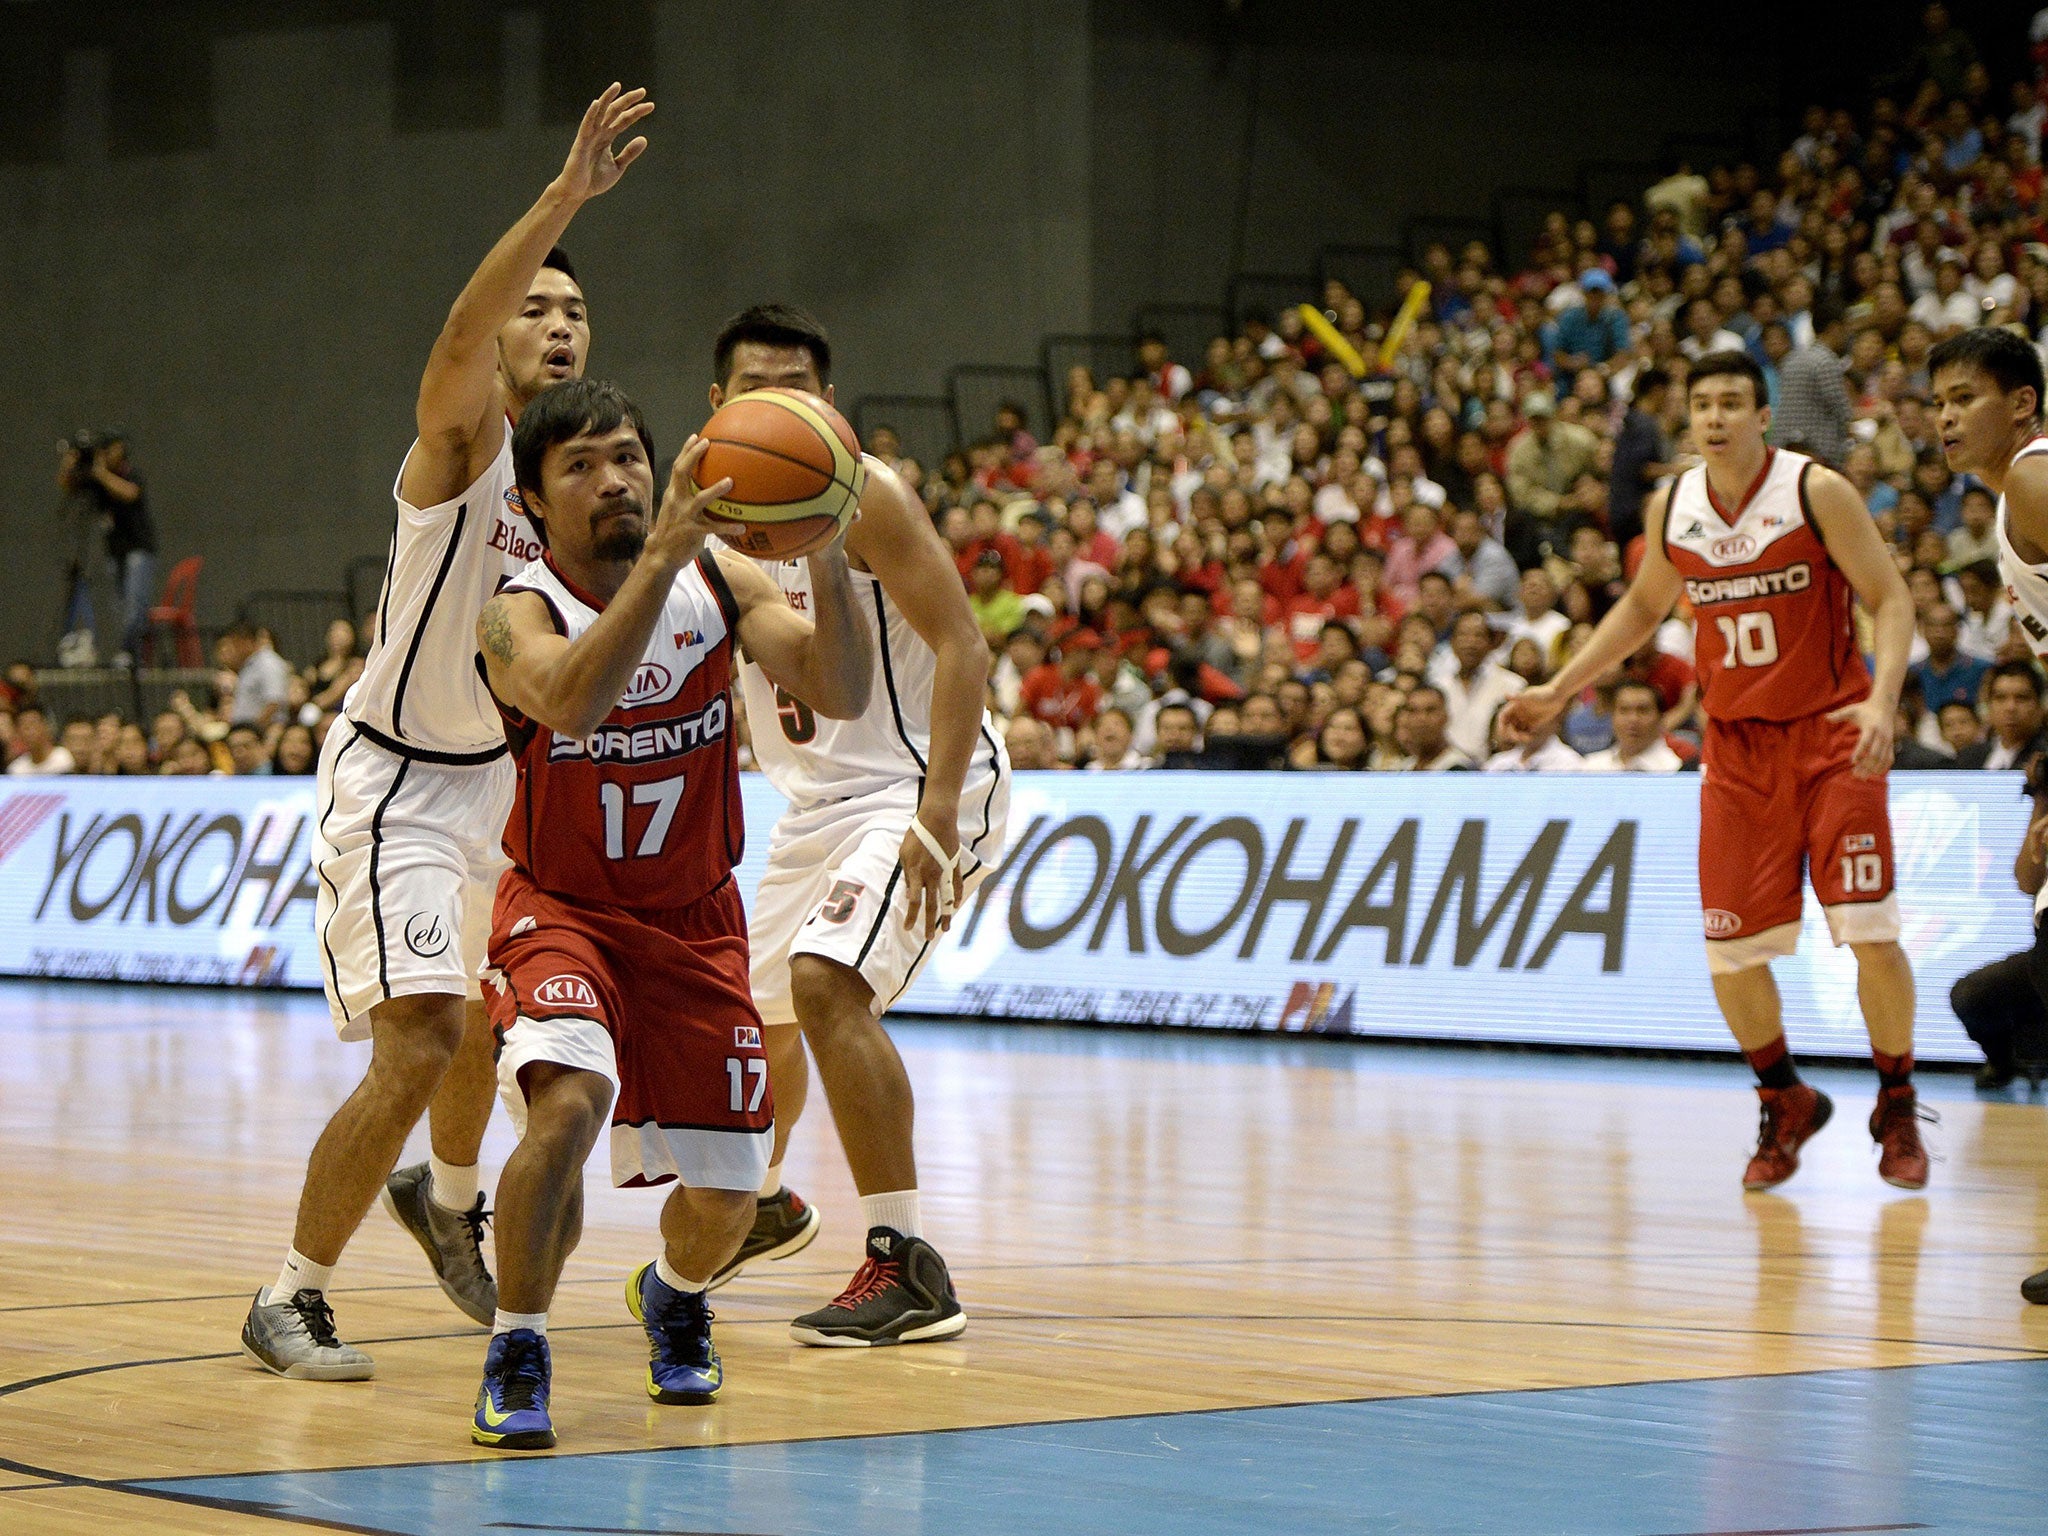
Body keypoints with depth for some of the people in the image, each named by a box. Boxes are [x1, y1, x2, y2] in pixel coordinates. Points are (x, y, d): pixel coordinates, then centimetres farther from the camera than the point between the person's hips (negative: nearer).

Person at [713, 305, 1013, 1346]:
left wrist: (936, 813, -31)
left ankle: (908, 1269, -25)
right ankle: (764, 1205, 53)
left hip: (924, 784, -8)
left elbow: (962, 646, -23)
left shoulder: (862, 497, -17)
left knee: (825, 981, -28)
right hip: (817, 799, 8)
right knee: (758, 1007, 22)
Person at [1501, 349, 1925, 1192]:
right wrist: (1558, 690, 17)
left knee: (1868, 930, -12)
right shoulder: (1670, 508, 3)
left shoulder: (1818, 491, -11)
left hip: (1829, 732, -4)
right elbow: (1643, 605, 20)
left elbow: (1891, 599, -11)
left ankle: (1897, 1110, 8)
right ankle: (1786, 1104, 21)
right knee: (1730, 949, -2)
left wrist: (1882, 701, -26)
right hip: (1737, 744, 4)